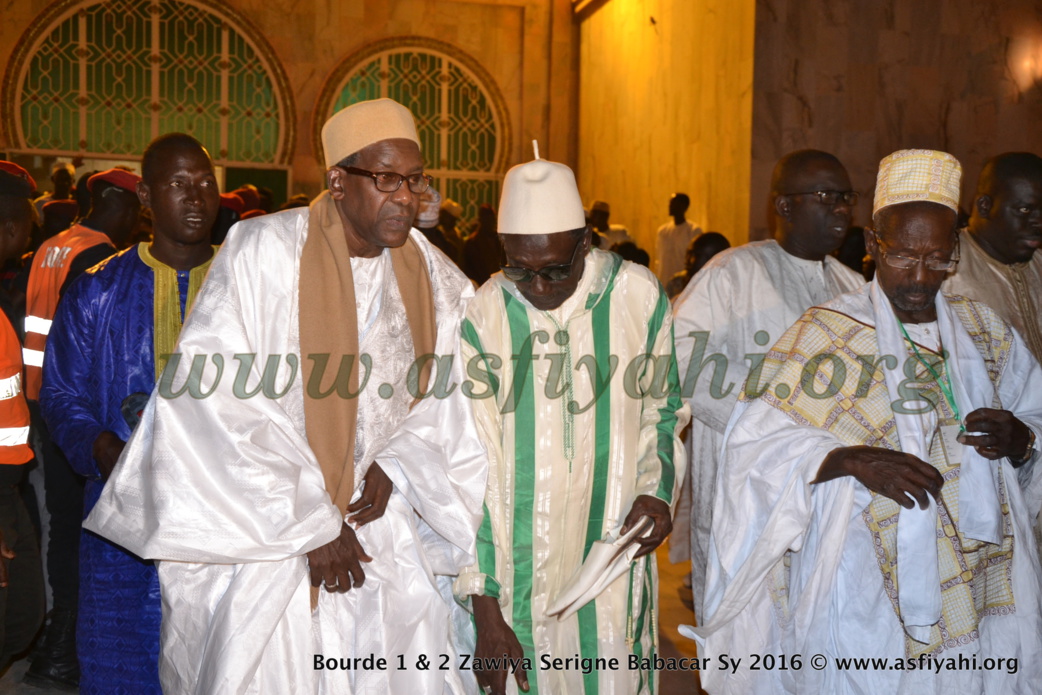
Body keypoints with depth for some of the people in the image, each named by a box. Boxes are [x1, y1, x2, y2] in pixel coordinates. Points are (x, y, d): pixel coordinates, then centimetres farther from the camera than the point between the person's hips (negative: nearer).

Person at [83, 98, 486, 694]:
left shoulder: (434, 278, 2)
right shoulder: (264, 253, -13)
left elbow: (447, 397, 9)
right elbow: (216, 403, -17)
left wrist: (397, 464, -11)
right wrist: (309, 525, -14)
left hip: (382, 528, 4)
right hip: (263, 533, -4)